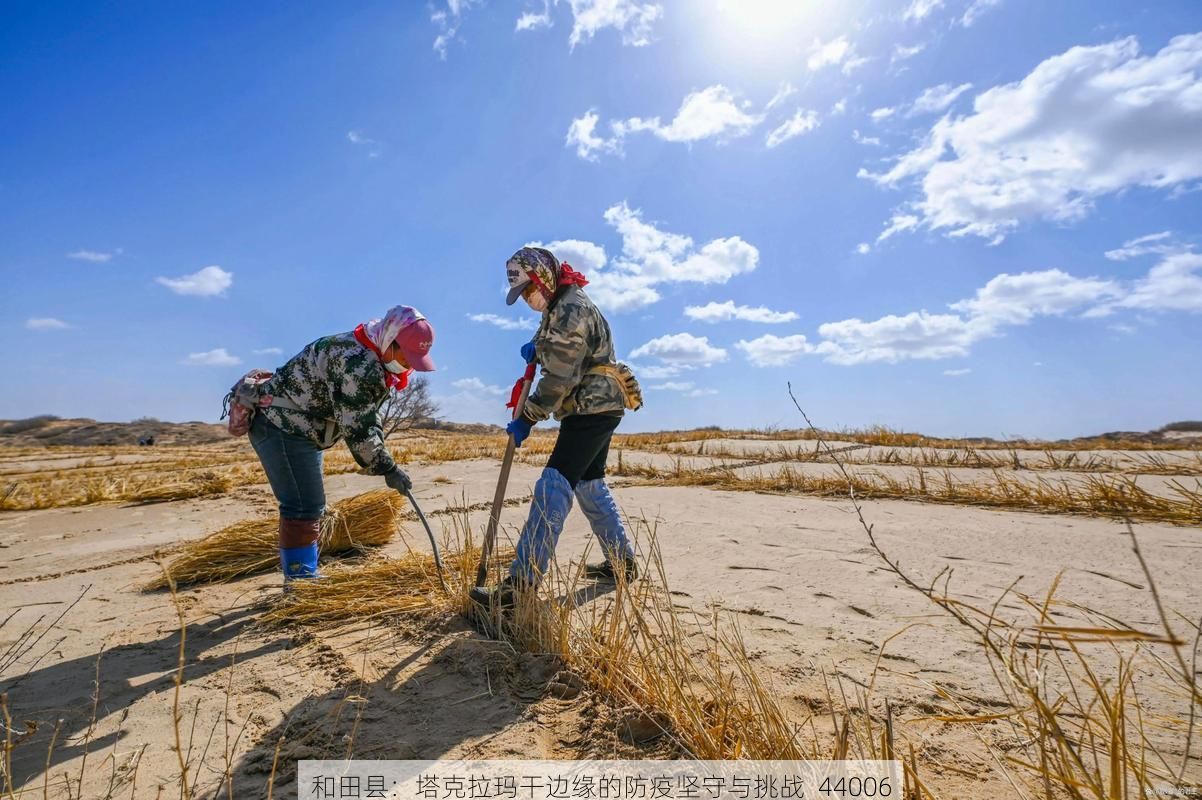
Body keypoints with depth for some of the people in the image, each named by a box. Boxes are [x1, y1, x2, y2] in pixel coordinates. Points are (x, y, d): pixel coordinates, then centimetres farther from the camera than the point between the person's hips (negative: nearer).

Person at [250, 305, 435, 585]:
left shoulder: (375, 361, 4)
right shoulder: (355, 363, -28)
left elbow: (365, 419, 11)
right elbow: (356, 428, -27)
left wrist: (381, 460, 4)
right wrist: (388, 468, -21)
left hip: (299, 430, 11)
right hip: (281, 426, -11)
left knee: (311, 506, 16)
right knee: (303, 507, -11)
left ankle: (304, 581, 30)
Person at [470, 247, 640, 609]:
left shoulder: (570, 310, -17)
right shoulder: (559, 305, 14)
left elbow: (559, 378, -21)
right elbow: (554, 345, 30)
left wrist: (527, 419, -14)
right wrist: (535, 346, 8)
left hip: (594, 409, -11)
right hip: (597, 408, 11)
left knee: (553, 489, -15)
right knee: (590, 485, 17)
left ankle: (521, 585, -14)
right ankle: (622, 563, 29)